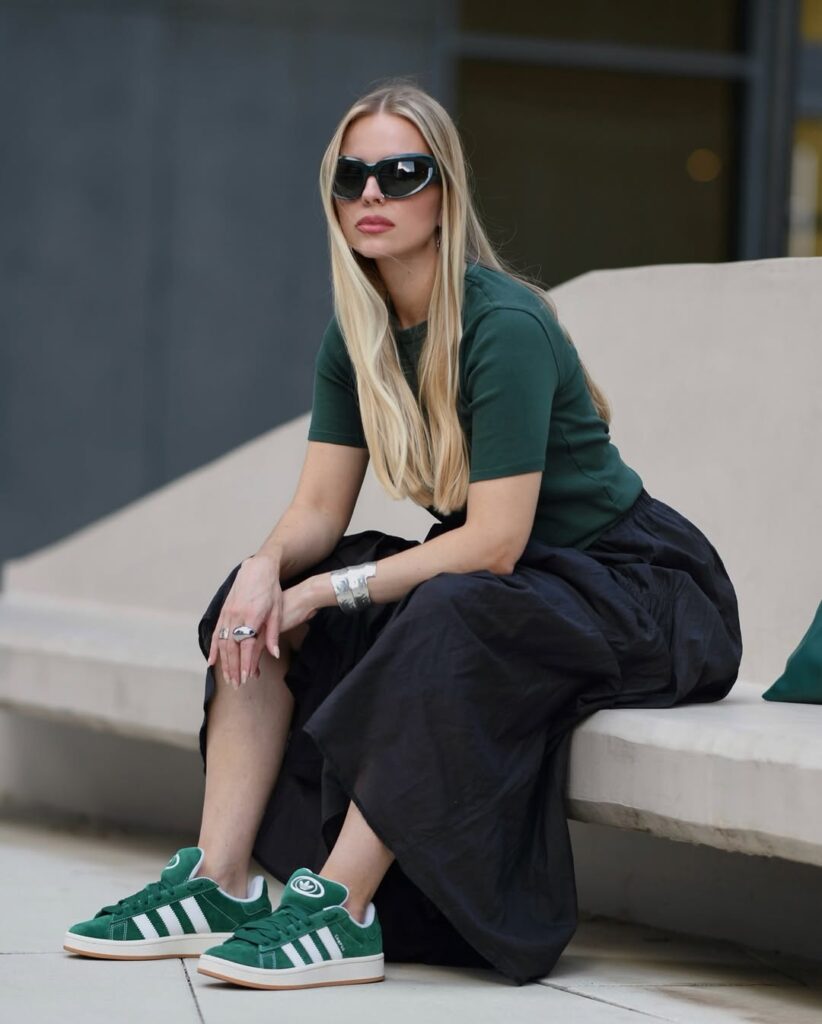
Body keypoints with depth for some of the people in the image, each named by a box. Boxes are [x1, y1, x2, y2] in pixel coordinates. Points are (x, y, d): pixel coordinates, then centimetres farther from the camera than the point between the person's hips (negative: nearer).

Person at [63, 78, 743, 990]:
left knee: (445, 621, -37)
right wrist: (267, 566, -22)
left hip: (633, 589, -8)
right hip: (488, 578, 8)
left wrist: (326, 589, -24)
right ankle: (218, 883, -11)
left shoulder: (502, 327, -24)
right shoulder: (357, 334, 0)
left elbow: (495, 542, -27)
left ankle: (341, 911, -33)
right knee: (264, 604, -5)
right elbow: (318, 508, 1)